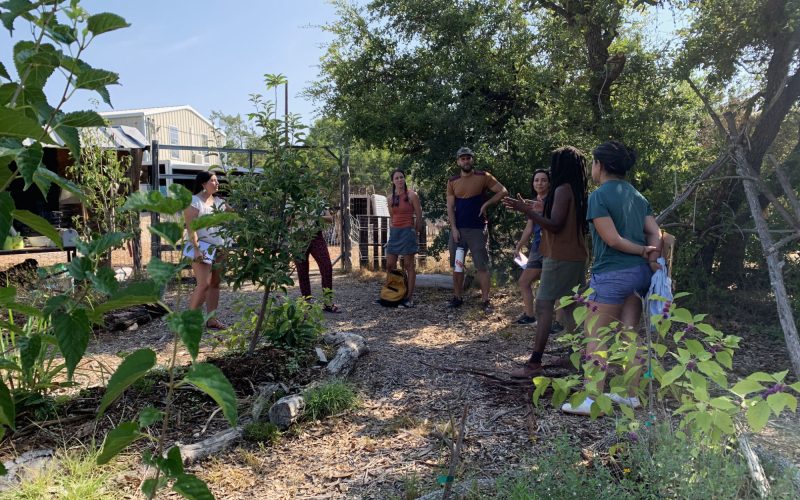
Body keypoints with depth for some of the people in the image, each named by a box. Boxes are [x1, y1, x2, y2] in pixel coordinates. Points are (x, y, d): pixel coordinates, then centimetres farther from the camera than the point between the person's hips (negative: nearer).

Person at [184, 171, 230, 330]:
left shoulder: (218, 202, 12)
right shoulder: (194, 202, -9)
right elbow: (190, 227, -15)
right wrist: (196, 248, -23)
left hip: (218, 248, 7)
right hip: (202, 247, -7)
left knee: (215, 284, 7)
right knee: (204, 284, -13)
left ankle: (211, 319, 13)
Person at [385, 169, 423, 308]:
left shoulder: (411, 195, -5)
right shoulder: (391, 197, 10)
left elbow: (419, 217, -2)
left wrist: (415, 233, 3)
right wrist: (392, 232, 13)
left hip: (408, 231, -6)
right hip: (394, 232, 6)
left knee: (409, 265, -2)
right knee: (390, 265, 6)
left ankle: (409, 298, 2)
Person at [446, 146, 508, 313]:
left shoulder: (483, 177, 0)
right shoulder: (452, 182, 7)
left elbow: (503, 191, -1)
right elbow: (450, 207, 3)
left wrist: (486, 204, -10)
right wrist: (454, 228, -7)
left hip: (477, 229, -3)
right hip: (458, 229, 3)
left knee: (482, 266, -4)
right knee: (457, 265, 9)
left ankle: (486, 301, -1)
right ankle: (457, 298, 19)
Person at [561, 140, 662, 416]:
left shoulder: (599, 196, -11)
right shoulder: (637, 195, 11)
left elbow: (612, 239, -15)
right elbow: (655, 234, 4)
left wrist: (642, 250, -4)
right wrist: (652, 260, -5)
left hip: (611, 274, -7)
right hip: (639, 272, 8)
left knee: (595, 336, 0)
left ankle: (593, 399, 1)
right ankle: (631, 394, 22)